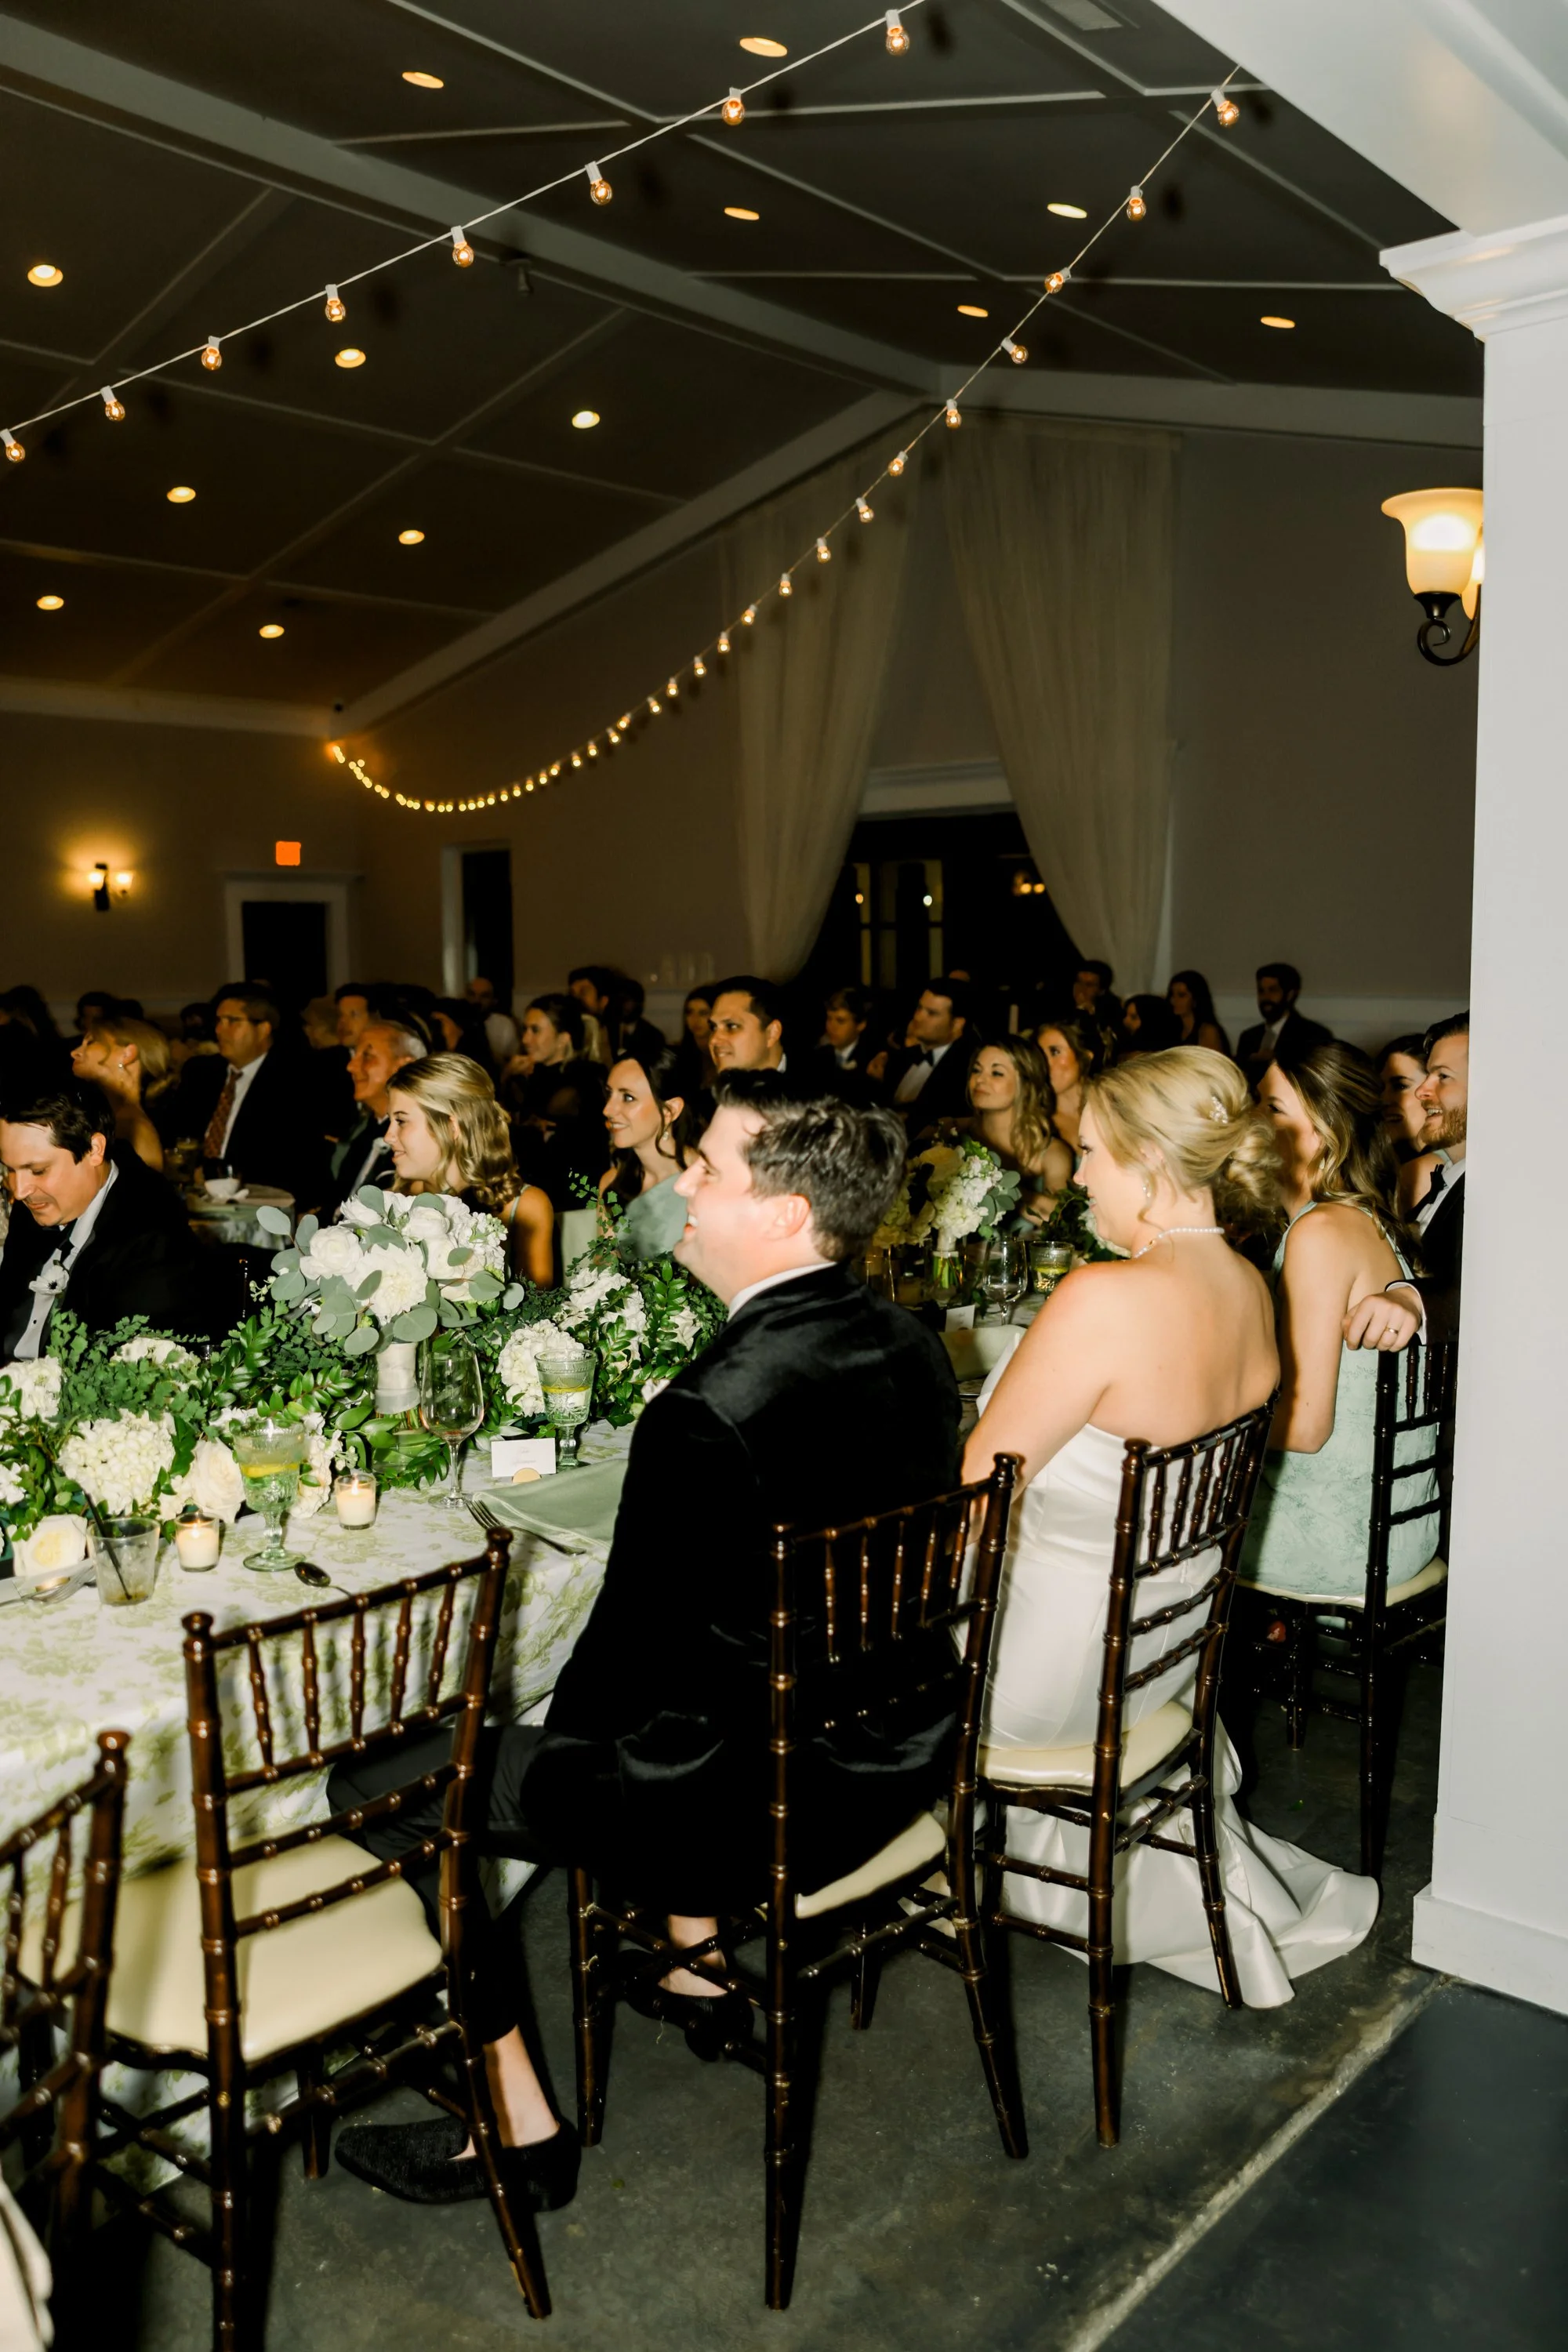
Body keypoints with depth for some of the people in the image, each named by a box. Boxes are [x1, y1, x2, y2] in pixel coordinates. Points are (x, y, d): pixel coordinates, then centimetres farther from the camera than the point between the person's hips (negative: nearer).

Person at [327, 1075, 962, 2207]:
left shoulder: (710, 1410, -29)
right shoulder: (914, 1345, -3)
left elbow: (636, 1639, -17)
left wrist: (557, 1742, 6)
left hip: (769, 1805, -8)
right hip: (903, 1750, 8)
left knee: (377, 1791, 2)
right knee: (688, 1684, 36)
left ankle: (519, 2122, 13)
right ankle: (699, 1967, 44)